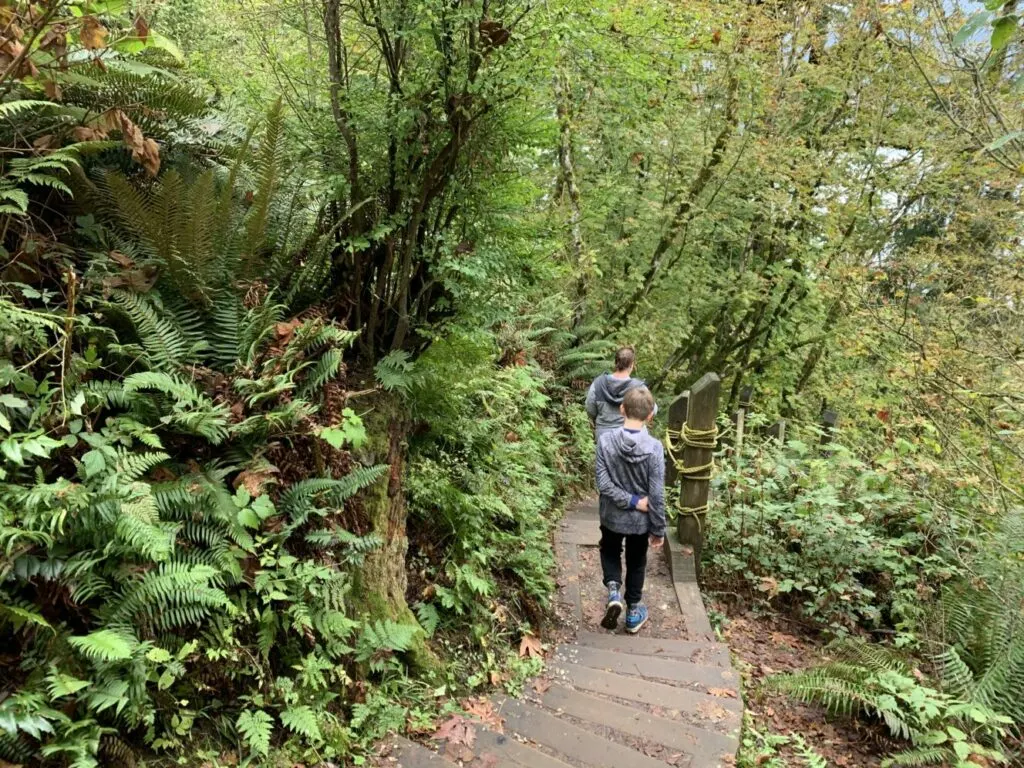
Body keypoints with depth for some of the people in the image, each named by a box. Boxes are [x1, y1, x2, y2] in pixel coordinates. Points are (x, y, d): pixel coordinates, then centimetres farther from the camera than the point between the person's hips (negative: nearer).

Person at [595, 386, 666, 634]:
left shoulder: (605, 440, -19)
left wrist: (629, 501, -12)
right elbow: (656, 495, -16)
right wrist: (659, 529, -5)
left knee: (610, 552, 28)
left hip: (612, 516, 1)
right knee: (636, 563, 21)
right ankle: (633, 612, 34)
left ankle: (613, 591, 7)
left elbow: (603, 484, -20)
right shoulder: (654, 447, -22)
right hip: (641, 520, 0)